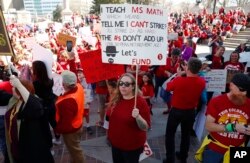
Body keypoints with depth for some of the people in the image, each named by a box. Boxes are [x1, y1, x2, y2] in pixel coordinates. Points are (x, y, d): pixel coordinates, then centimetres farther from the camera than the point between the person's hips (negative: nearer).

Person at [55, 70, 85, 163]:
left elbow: (65, 122, -31)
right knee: (74, 148, 31)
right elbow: (73, 77, 6)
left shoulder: (67, 101, -40)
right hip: (77, 125, 9)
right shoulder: (79, 87, -17)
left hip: (70, 130, -9)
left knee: (75, 150, 16)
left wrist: (57, 129, -13)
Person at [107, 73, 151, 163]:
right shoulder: (115, 100, -2)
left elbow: (145, 128, -22)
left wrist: (138, 117, -37)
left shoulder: (140, 101, -20)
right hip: (115, 144, 5)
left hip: (132, 147, -5)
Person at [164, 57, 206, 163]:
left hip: (176, 111, -4)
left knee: (170, 134, 13)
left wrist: (178, 76, 0)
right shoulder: (202, 82, -15)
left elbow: (167, 87, -7)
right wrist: (187, 73, 5)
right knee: (186, 134, 22)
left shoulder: (178, 80, -28)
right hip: (191, 112, 4)